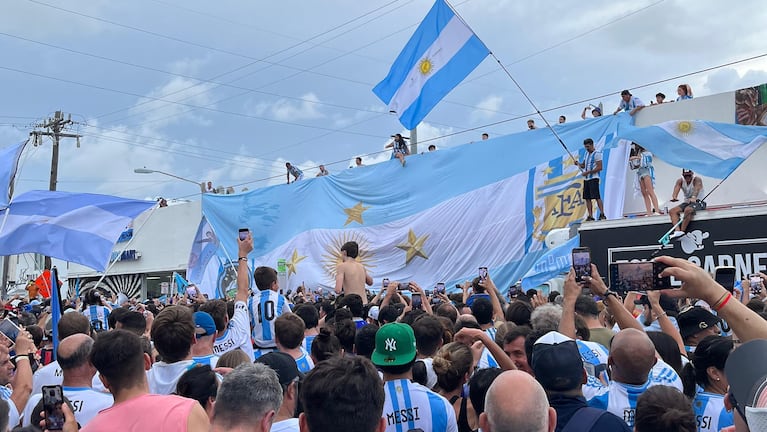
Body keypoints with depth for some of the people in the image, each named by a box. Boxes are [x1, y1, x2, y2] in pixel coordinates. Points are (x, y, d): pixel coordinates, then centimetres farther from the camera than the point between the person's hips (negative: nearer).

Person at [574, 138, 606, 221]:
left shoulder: (597, 154, -8)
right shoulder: (587, 153, 17)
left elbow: (600, 168, -15)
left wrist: (587, 172, -18)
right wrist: (578, 163, 4)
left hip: (593, 178, -8)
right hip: (586, 179, 8)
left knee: (597, 196, -12)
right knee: (587, 198, 5)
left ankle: (602, 214, -10)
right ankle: (590, 216, 7)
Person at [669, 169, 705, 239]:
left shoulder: (697, 180, -11)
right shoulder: (680, 181, 3)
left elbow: (697, 188, -33)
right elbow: (676, 188, -17)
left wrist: (693, 197, -56)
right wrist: (674, 197, -42)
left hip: (698, 202, -6)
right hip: (686, 202, 6)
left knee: (688, 209, -36)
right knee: (672, 211, -15)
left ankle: (682, 231, -36)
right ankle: (677, 231, -33)